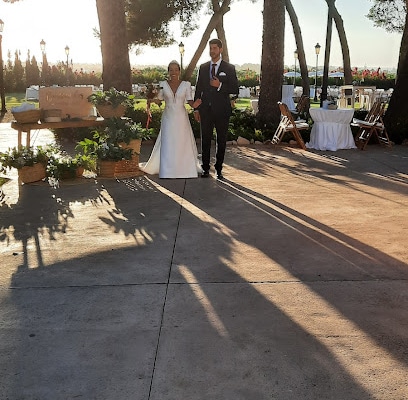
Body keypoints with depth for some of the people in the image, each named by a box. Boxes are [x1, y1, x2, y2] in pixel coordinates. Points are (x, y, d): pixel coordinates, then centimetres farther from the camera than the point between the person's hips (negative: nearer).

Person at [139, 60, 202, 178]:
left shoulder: (186, 84, -1)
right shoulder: (163, 84, 1)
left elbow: (190, 101, 0)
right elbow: (159, 100, 8)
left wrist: (194, 104, -22)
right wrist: (151, 100, -13)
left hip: (182, 118, 0)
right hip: (168, 118, 0)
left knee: (183, 144, 3)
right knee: (167, 145, -1)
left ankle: (184, 168, 19)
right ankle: (167, 172, 6)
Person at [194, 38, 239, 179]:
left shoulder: (229, 68, 1)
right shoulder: (203, 67, 11)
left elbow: (235, 90, -2)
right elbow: (198, 88, 12)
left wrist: (220, 86, -16)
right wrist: (196, 108, 5)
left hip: (222, 110, -2)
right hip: (206, 109, 2)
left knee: (221, 140, 5)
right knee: (205, 139, 5)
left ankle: (219, 168, 14)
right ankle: (205, 168, 14)